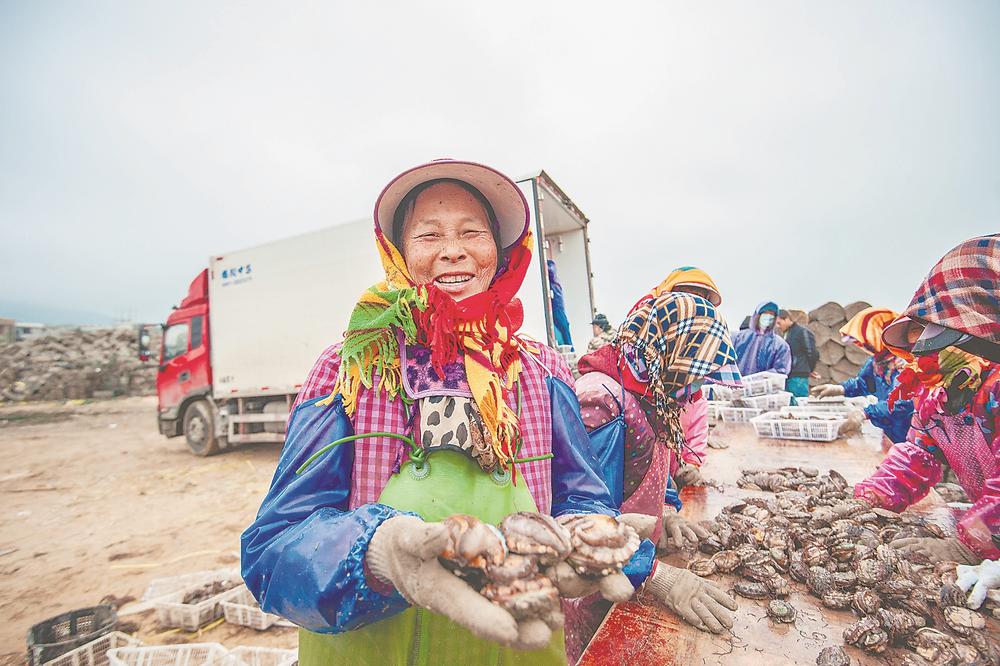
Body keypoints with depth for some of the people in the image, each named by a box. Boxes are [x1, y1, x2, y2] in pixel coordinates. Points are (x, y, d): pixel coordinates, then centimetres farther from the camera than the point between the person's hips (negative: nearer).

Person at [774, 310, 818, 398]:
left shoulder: (802, 332, -6)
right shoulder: (787, 334, 19)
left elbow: (812, 353, -9)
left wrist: (809, 370, 2)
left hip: (798, 378, -8)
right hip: (788, 377, 8)